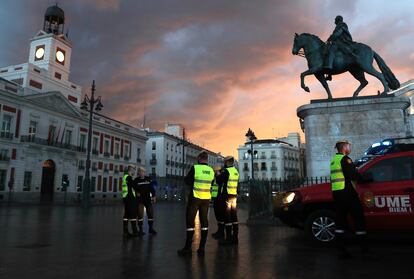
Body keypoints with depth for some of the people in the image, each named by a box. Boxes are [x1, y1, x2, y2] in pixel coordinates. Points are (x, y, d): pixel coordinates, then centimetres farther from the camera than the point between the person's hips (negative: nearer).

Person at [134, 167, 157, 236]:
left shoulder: (148, 179, 5)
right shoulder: (136, 180, -2)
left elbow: (152, 188, 8)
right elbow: (134, 189, -1)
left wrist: (153, 196, 5)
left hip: (148, 199, 3)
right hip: (140, 199, -3)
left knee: (151, 213, 7)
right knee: (140, 214, -2)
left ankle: (151, 228, 21)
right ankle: (140, 229, 9)